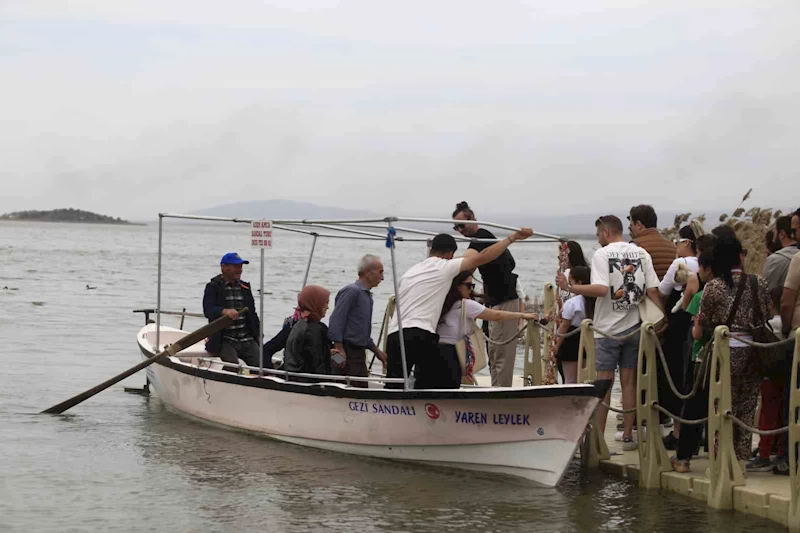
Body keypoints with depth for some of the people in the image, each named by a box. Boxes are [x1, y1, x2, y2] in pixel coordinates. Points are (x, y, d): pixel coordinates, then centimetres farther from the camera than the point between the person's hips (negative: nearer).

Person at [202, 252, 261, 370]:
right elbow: (208, 310, -17)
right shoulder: (213, 287, 0)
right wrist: (224, 311, -38)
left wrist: (258, 336, 12)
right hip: (224, 340, -5)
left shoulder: (245, 287, 18)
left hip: (248, 339, 5)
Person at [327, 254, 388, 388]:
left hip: (358, 352, 10)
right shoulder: (351, 291, -10)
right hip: (348, 352, -10)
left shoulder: (367, 295, 20)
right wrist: (339, 349, -22)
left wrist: (376, 351, 30)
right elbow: (336, 320, -17)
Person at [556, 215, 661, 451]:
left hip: (608, 328, -4)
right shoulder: (641, 254, 4)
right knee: (629, 381, 9)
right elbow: (653, 290, -1)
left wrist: (569, 287, -16)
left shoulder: (602, 255, -10)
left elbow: (601, 289, -22)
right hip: (634, 327, 4)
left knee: (604, 382, 1)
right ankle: (628, 436, 10)